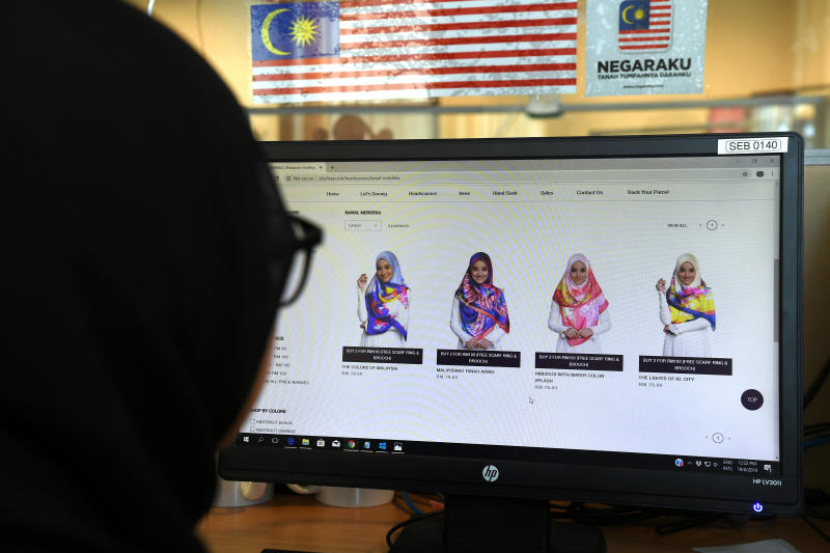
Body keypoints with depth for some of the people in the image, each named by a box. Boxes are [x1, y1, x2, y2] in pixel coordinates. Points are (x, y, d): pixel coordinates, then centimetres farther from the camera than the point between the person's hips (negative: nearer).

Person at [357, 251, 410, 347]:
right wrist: (361, 289, -2)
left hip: (390, 343, -3)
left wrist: (369, 325, -1)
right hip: (369, 342, 3)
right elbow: (363, 317, 0)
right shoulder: (372, 290, 11)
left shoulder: (404, 292, 2)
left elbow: (401, 324, -6)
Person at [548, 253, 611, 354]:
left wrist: (592, 330, -11)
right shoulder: (561, 293, 5)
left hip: (590, 348, 0)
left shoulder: (596, 294, 4)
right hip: (566, 348, 0)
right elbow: (551, 322, 7)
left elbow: (607, 324, 7)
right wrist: (564, 330, -11)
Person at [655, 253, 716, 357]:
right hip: (675, 344, 1)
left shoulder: (704, 292, 5)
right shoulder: (672, 293, 8)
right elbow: (666, 321, -4)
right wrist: (661, 294, -7)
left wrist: (675, 328, -7)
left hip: (697, 344, -1)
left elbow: (706, 320, -6)